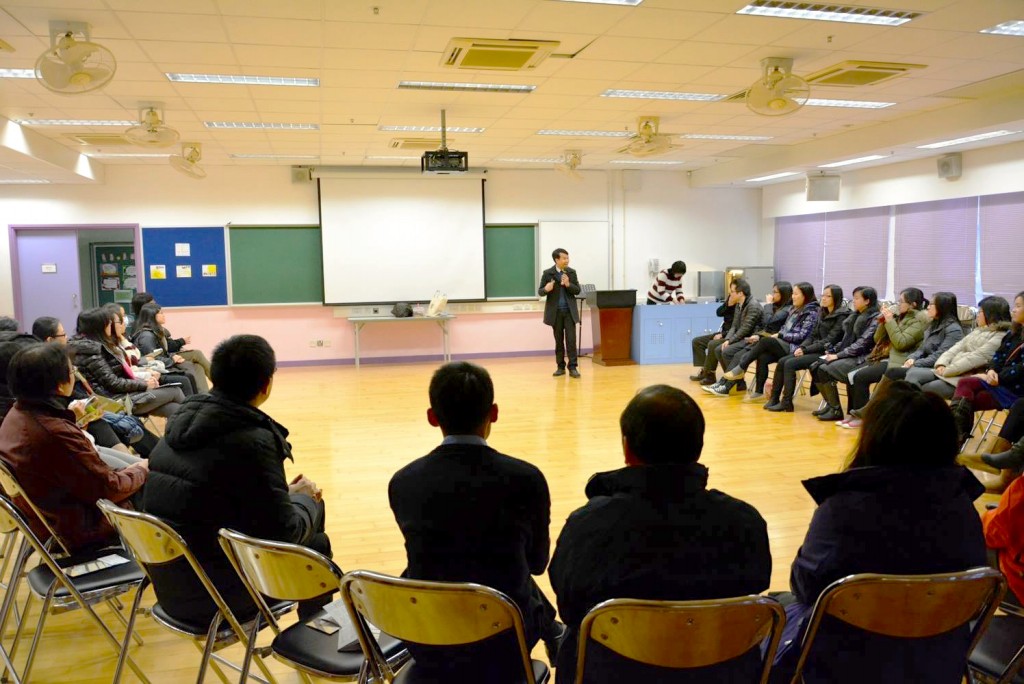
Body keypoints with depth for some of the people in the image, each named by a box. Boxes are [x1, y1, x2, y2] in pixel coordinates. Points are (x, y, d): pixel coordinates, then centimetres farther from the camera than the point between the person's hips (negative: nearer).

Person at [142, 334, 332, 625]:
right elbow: (285, 533, -17)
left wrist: (286, 492, 11)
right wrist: (305, 498, 4)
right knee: (316, 546, 13)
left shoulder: (184, 419, 0)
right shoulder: (253, 441, -23)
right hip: (214, 595, -7)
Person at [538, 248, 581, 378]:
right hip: (555, 311, -1)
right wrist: (546, 289, -26)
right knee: (559, 340, 7)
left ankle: (573, 367, -1)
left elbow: (577, 290, 2)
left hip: (569, 311, 1)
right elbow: (540, 291, -3)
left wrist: (568, 284, -18)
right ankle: (560, 367, 15)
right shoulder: (548, 273, -4)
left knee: (571, 339, -5)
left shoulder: (572, 272, 3)